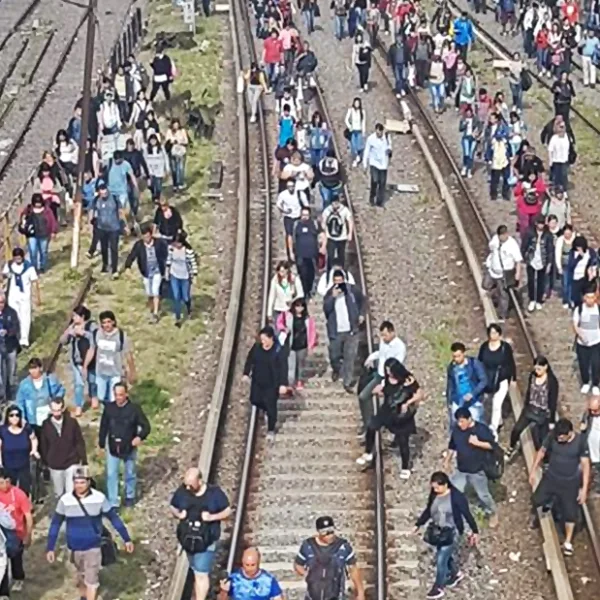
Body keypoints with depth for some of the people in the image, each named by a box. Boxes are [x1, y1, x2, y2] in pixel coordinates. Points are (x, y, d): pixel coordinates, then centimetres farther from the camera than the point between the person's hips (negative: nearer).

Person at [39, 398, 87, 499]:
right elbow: (43, 445, 2)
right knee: (59, 494, 14)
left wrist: (84, 461, -2)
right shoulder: (46, 424, -7)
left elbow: (80, 442, -3)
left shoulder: (72, 422, -9)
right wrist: (45, 463, 6)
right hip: (54, 466, 2)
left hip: (72, 464, -2)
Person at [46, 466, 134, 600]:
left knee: (91, 580, -2)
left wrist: (127, 539, 1)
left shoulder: (99, 498, -14)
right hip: (75, 547, 2)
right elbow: (55, 524, -4)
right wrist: (50, 548, -5)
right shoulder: (65, 500, -13)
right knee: (81, 576, 21)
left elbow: (114, 518, -3)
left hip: (93, 547, -2)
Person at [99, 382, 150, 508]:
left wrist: (140, 437, -31)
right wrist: (101, 444, 6)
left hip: (129, 448, -1)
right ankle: (112, 503, 9)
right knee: (111, 475, 1)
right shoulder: (109, 407, -8)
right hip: (112, 447, 1)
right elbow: (104, 426, 2)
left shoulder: (135, 408, -16)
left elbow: (146, 426, -12)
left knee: (130, 474, 18)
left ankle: (130, 496, 40)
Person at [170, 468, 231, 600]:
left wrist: (212, 517, -22)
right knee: (197, 572, 19)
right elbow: (173, 508, 9)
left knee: (201, 574, -8)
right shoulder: (182, 491, -6)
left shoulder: (214, 493, -13)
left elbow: (228, 511, -5)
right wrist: (178, 514, -15)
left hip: (206, 541, -4)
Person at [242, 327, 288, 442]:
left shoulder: (278, 351, -22)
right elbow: (249, 360, 7)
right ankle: (266, 411, 51)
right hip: (257, 382, 5)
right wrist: (246, 373, 5)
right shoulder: (256, 347, -8)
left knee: (271, 407, 4)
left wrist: (283, 384, -22)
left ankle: (271, 430, 21)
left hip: (271, 384, -5)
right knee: (255, 401, 17)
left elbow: (283, 368, -19)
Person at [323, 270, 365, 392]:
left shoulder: (352, 289, -3)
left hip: (351, 331, 0)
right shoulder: (330, 293, -3)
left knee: (350, 357, -3)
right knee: (334, 356, 9)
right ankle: (336, 370, 42)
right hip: (335, 331, 0)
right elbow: (326, 309, -16)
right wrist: (333, 297, -26)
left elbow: (361, 300, 15)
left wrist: (361, 314, 7)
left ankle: (348, 382, 4)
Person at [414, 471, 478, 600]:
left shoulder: (456, 496, -23)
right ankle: (456, 574, 48)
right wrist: (418, 524, 11)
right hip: (438, 531, 6)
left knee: (441, 559, -4)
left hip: (451, 532, -6)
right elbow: (428, 511, 11)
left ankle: (439, 588, 12)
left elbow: (467, 514, -15)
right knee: (447, 555, 22)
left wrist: (475, 531, -9)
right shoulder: (434, 495, -5)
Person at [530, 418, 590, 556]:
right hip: (551, 477, 2)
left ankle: (568, 542, 24)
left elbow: (585, 465, -15)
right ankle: (550, 500, 37)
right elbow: (541, 452, 0)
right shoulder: (552, 436, -17)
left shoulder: (580, 441, -22)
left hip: (570, 482, -2)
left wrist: (584, 488, -16)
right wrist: (533, 471, 4)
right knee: (537, 501, 1)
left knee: (570, 512, 5)